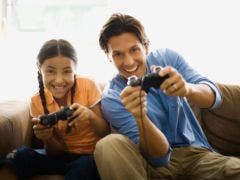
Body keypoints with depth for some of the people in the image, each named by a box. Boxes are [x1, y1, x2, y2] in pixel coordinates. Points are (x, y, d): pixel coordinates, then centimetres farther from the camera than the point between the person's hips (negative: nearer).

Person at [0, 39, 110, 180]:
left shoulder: (88, 86, -13)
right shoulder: (38, 101, -5)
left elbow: (106, 133, -9)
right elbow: (56, 152, -2)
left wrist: (90, 116, -29)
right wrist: (47, 138, -25)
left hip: (92, 155, -2)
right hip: (63, 156, 2)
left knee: (81, 167, -36)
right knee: (21, 155, -23)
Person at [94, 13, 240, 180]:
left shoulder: (167, 58, -3)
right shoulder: (112, 98, -11)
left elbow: (214, 96, -15)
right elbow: (159, 157, -17)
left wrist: (187, 89, -38)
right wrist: (140, 117, -37)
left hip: (194, 152, 1)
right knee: (108, 146, -29)